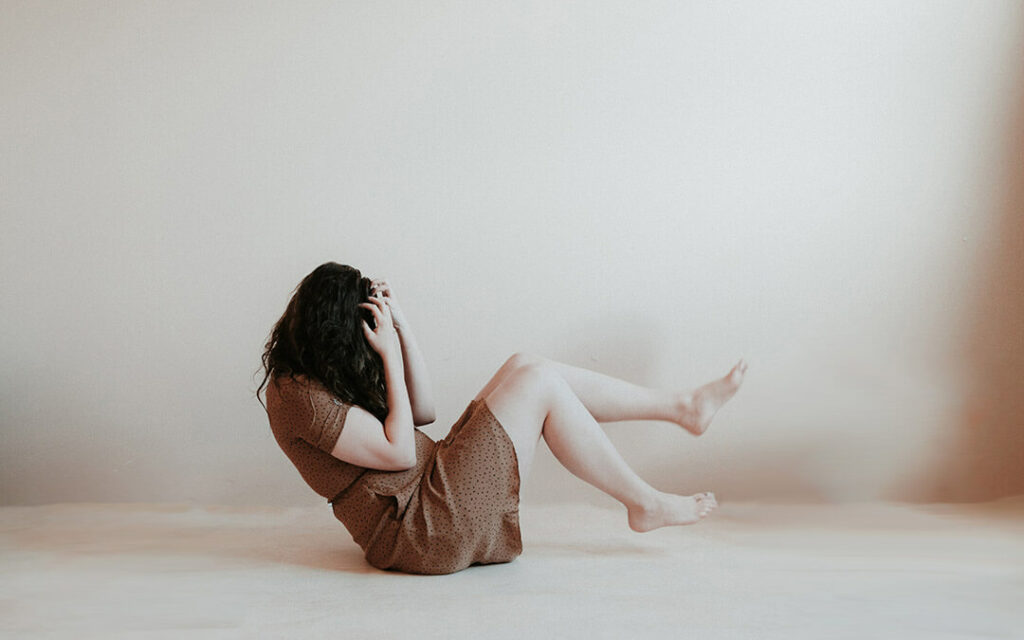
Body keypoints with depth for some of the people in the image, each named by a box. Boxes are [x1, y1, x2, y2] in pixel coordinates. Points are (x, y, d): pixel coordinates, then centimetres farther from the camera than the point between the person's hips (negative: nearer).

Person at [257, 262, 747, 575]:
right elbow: (399, 452, -19)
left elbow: (423, 412, 11)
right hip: (418, 530, -10)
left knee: (525, 366, 2)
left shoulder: (328, 373, 12)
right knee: (537, 382, -13)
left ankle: (684, 407, 7)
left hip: (434, 482, 10)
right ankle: (645, 504, 1)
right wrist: (391, 357, -15)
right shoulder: (299, 397, -18)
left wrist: (401, 328, 0)